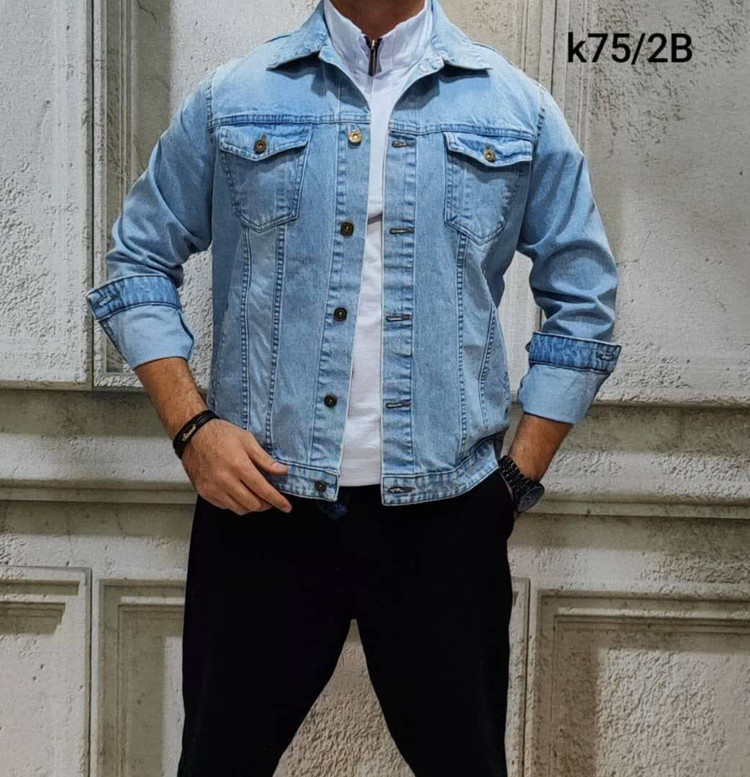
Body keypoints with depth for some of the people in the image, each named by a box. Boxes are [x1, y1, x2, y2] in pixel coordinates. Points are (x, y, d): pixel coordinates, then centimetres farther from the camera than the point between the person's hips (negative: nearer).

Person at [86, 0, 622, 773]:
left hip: (444, 515, 0)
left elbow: (582, 303, 9)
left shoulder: (518, 108, 5)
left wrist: (518, 477, 3)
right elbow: (138, 262, 9)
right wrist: (190, 427, -4)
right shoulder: (232, 98, 5)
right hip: (261, 505, 0)